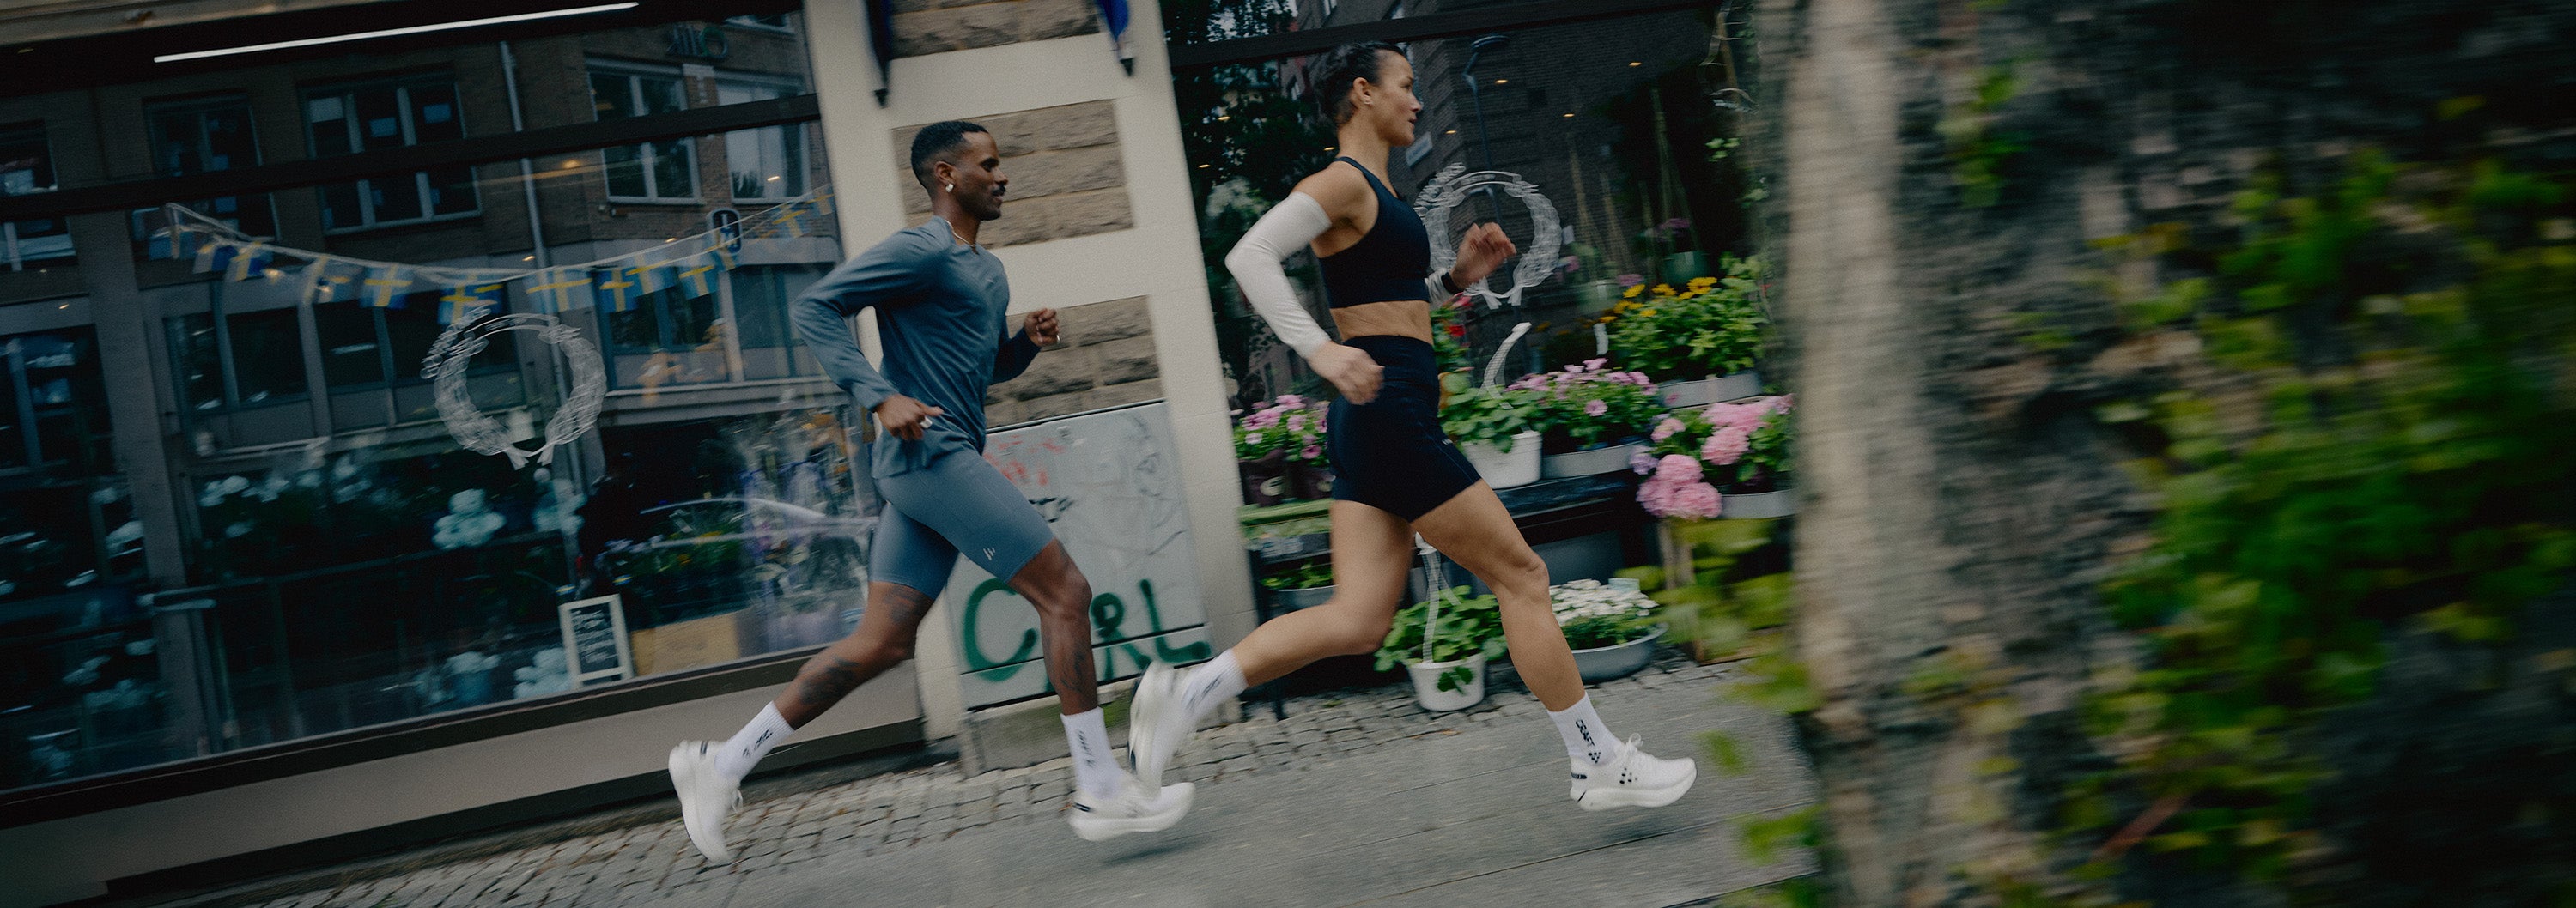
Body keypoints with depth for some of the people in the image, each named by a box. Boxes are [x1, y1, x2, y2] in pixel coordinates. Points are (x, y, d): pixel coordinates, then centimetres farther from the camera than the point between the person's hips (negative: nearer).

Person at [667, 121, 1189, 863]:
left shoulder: (987, 270, 22)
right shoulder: (920, 251, -7)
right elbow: (814, 307, -13)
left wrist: (1028, 341, 10)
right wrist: (881, 397, -22)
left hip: (925, 471, 10)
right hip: (932, 454, -10)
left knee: (882, 643, 7)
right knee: (1065, 593, -8)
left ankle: (724, 764, 12)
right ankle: (1100, 791, -3)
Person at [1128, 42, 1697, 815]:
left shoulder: (1373, 191, 21)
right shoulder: (1343, 181, -8)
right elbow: (1249, 256, -22)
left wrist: (1458, 277, 16)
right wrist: (1320, 351, -30)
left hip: (1376, 422, 10)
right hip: (1391, 410, -10)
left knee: (1358, 621, 3)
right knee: (1521, 576, 0)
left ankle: (1186, 691, 0)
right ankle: (1599, 765, 9)